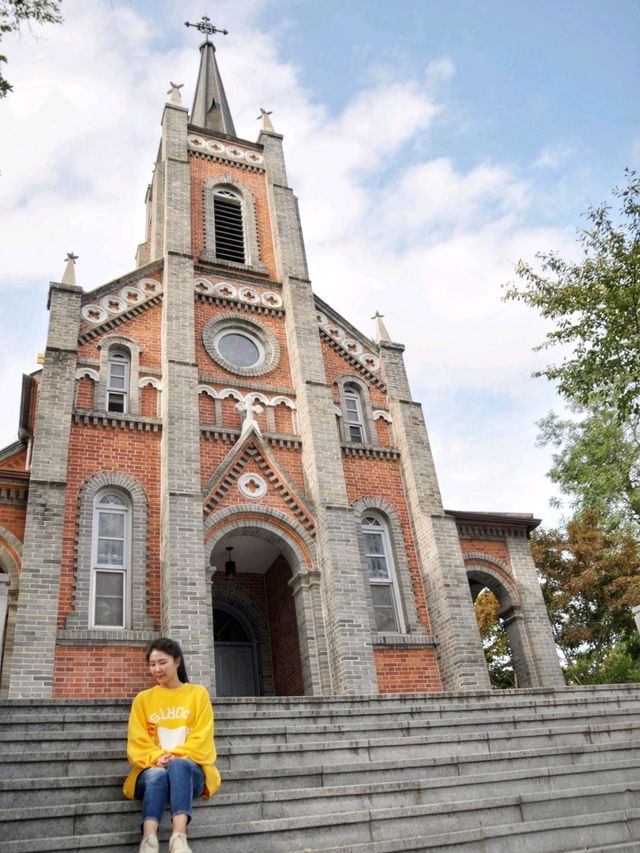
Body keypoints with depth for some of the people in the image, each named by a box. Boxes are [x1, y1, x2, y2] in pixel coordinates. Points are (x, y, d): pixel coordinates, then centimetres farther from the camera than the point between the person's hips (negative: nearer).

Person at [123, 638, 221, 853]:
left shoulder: (198, 694, 10)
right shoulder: (143, 699, 13)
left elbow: (202, 739, 1)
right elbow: (137, 743, 5)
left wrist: (177, 756, -17)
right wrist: (156, 758, -16)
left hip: (189, 770, -1)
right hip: (152, 771, 1)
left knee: (178, 765, -38)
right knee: (158, 775, -37)